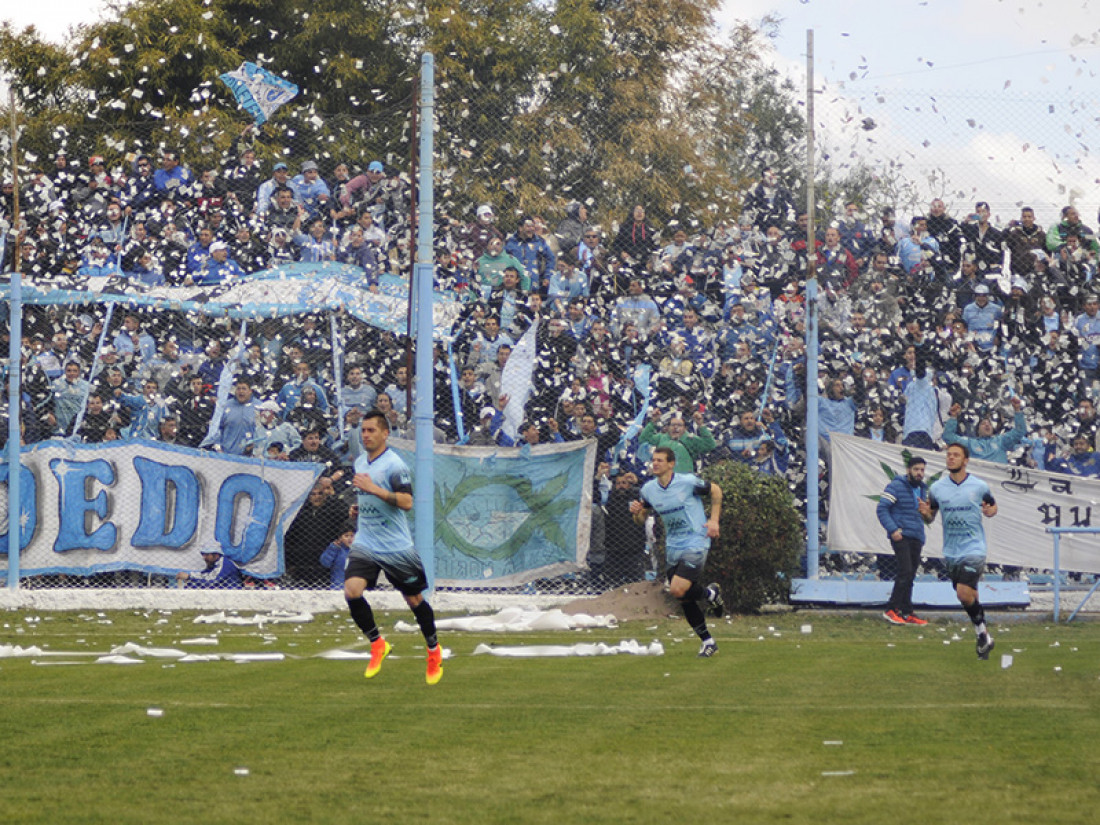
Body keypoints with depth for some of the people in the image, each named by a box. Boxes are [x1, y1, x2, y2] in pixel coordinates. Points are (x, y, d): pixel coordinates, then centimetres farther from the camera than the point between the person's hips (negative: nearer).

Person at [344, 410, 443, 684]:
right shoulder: (360, 462, 10)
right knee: (352, 590, -16)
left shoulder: (393, 464, -14)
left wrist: (374, 489, -31)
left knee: (414, 599, 6)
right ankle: (377, 644, 2)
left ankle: (434, 650, 28)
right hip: (366, 544, 5)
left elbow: (407, 502, -26)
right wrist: (359, 506, 12)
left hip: (396, 546, -5)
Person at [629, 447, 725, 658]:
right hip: (673, 548, 6)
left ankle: (710, 593, 10)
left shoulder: (687, 482, -13)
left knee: (678, 590, -21)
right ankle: (708, 642, 21)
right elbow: (642, 519, 13)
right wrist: (636, 512, -11)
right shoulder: (648, 489, 1)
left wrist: (714, 520, -6)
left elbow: (715, 490, 2)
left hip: (696, 544, -6)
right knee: (684, 599, 6)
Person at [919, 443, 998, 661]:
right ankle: (984, 637, 25)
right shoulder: (937, 488, 3)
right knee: (969, 597, 10)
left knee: (964, 593, -19)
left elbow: (992, 505, 13)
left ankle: (982, 632, -1)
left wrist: (991, 511, -10)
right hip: (951, 552, 4)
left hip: (974, 549, -4)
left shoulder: (979, 486, -3)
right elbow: (930, 518, 12)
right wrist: (925, 513, -12)